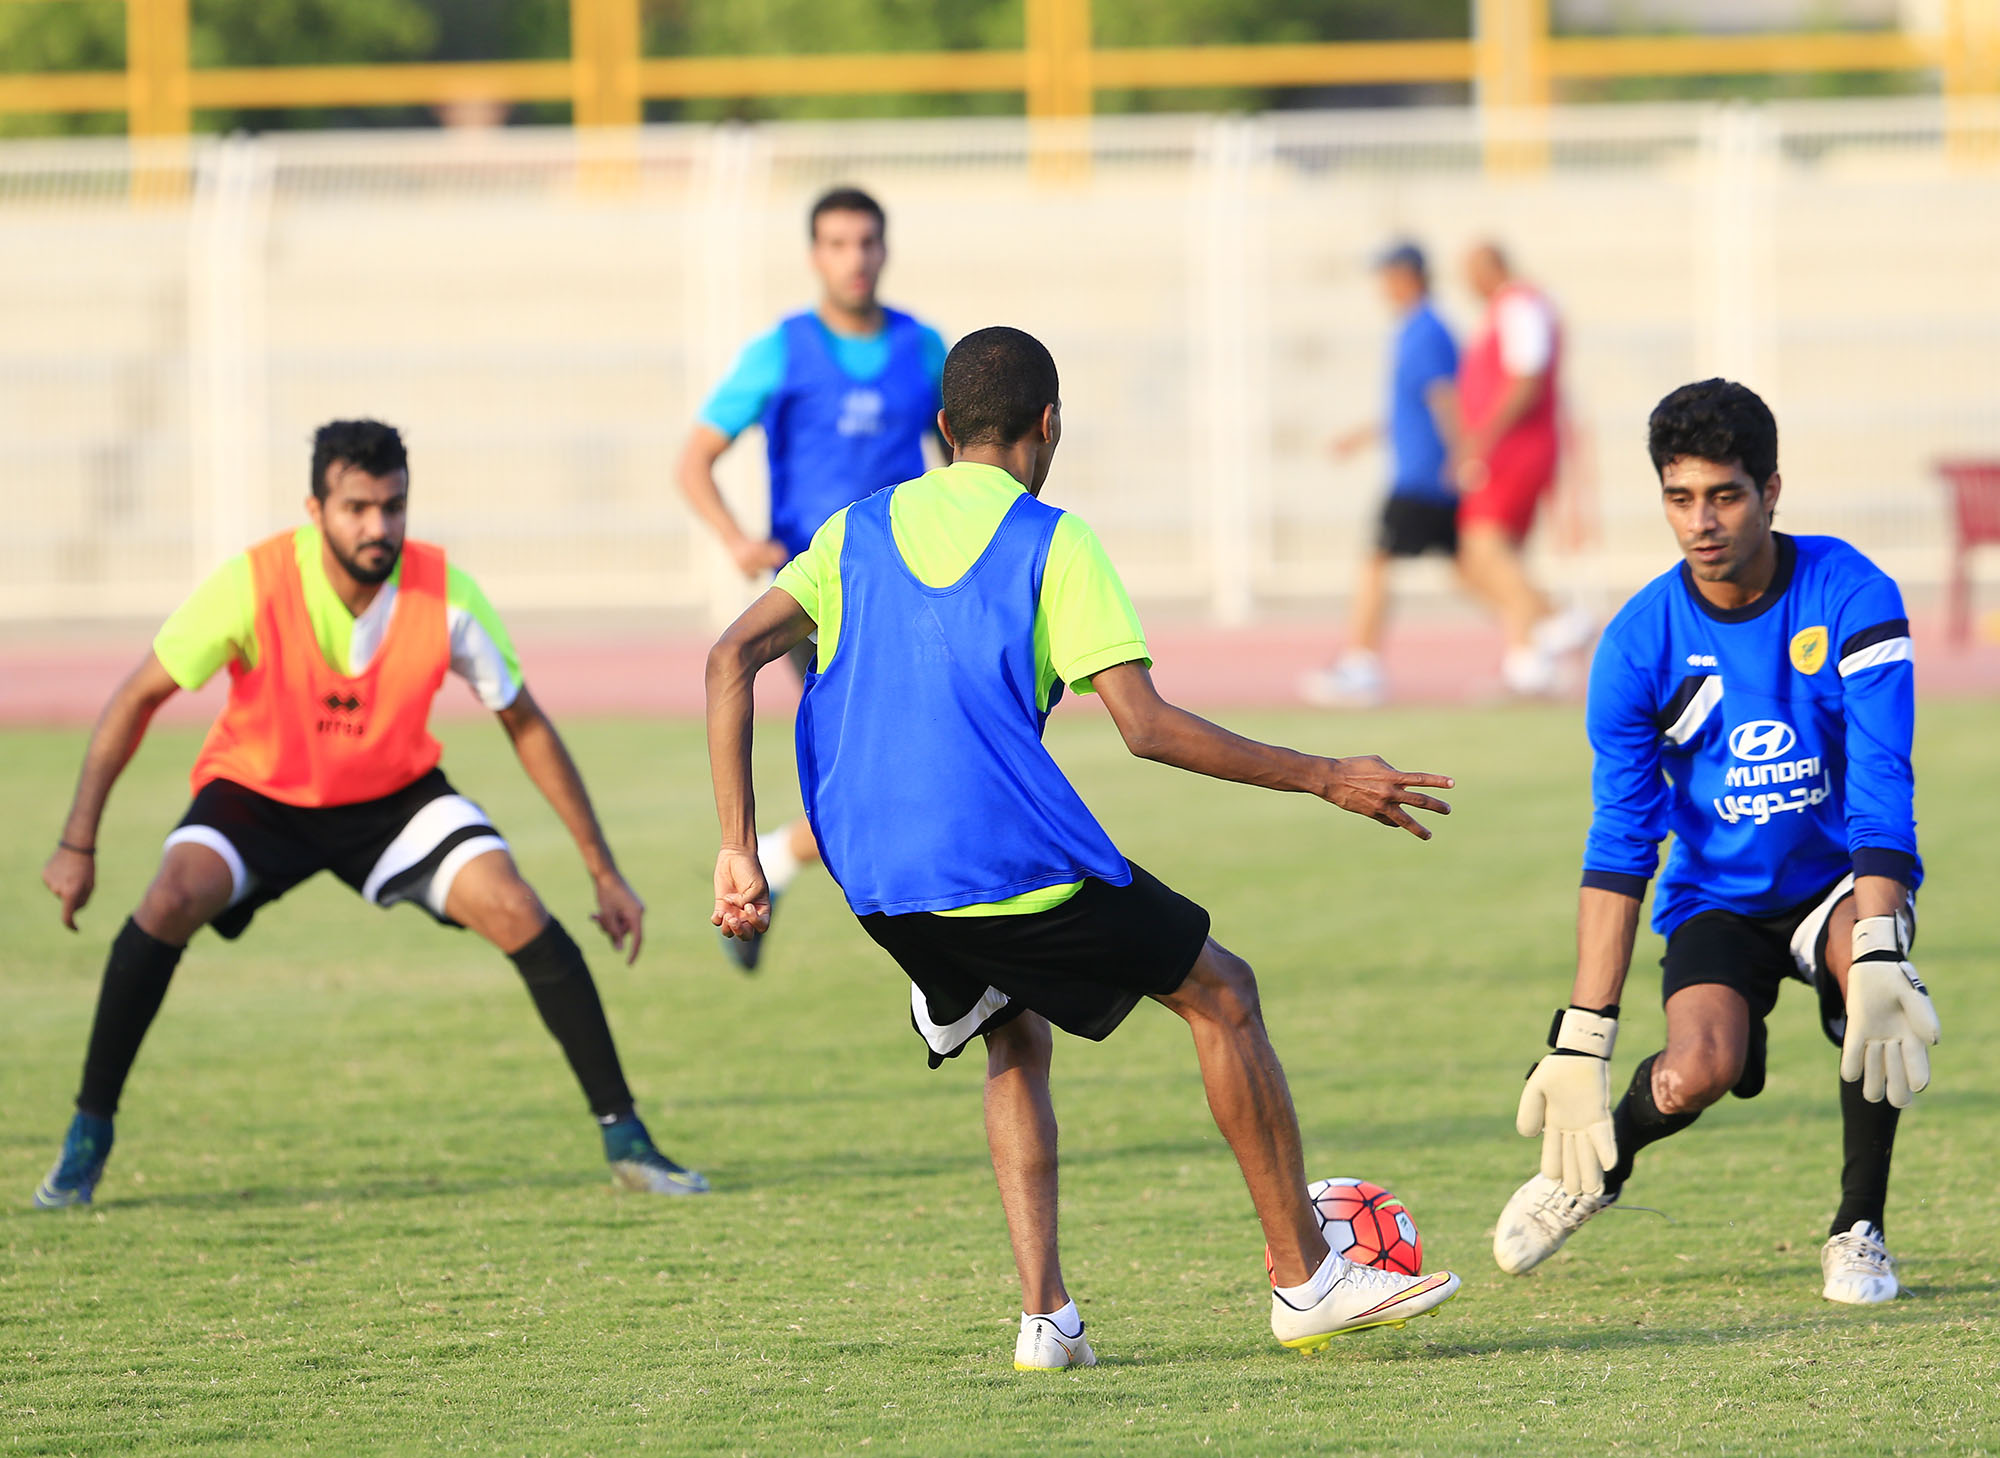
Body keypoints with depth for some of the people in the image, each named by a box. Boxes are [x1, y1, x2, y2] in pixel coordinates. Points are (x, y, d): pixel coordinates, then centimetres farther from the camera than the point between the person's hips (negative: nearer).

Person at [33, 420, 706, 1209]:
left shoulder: (445, 594, -21)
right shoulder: (255, 583, -27)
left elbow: (526, 726, -7)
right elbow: (137, 699, -15)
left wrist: (604, 873, -5)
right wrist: (77, 845, -18)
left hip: (395, 791, 1)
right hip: (257, 789, -1)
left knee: (516, 910, -21)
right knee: (172, 899, -30)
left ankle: (624, 1137, -8)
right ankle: (89, 1133, -14)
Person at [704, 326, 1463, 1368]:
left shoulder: (859, 531, 14)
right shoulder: (1050, 542, 0)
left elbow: (733, 659, 3)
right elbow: (1145, 725, -9)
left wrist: (737, 851, 1)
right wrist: (1325, 780, -2)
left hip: (875, 882, 5)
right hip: (1015, 861, -5)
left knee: (1017, 1042, 28)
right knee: (1221, 994, 14)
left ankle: (1045, 1316, 12)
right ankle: (1305, 1280, 15)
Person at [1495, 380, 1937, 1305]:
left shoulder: (1850, 597, -16)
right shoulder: (1640, 643, -12)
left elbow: (1883, 786, -23)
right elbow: (1618, 847, -12)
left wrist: (1876, 954, -38)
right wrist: (1583, 1038, -19)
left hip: (1843, 874, 0)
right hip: (1718, 895, 0)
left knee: (1866, 952, -36)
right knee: (1699, 1071, -27)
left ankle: (1858, 1230, -17)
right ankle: (1599, 1164, 11)